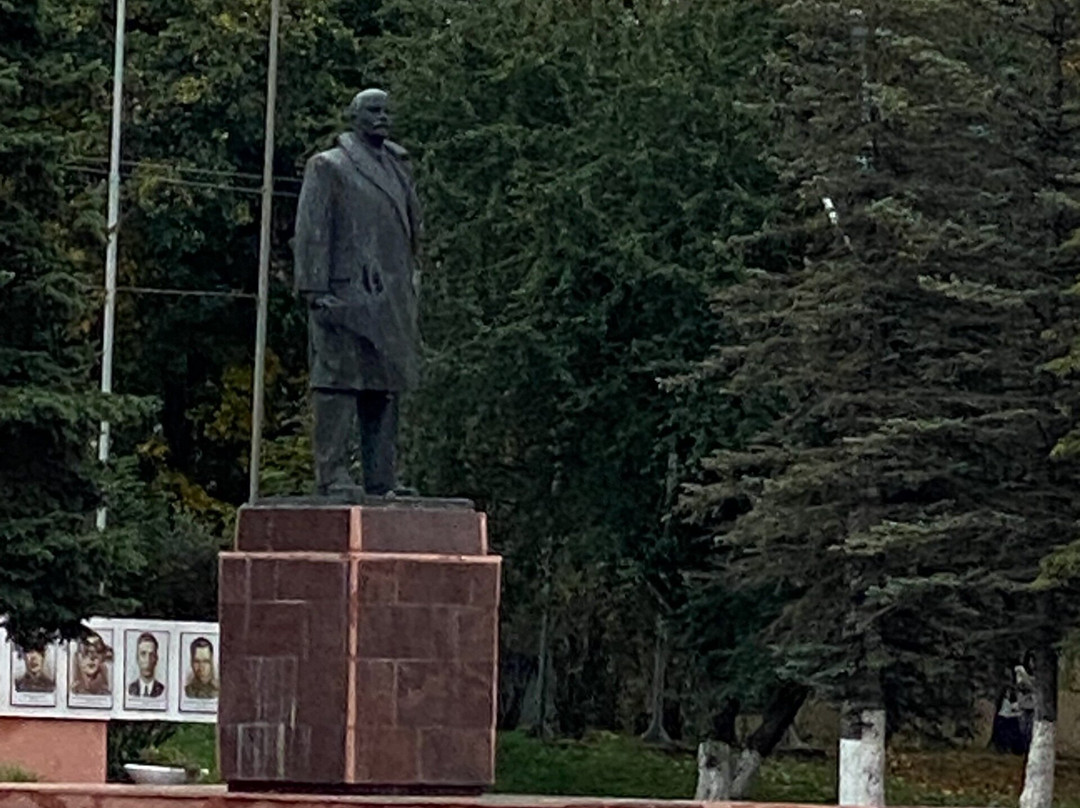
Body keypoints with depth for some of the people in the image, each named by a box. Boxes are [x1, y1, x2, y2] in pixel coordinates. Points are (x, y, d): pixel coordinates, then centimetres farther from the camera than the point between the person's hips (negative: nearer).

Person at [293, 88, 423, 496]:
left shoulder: (398, 167, 20)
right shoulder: (327, 167, 0)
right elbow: (311, 232, -6)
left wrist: (411, 289, 18)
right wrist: (316, 290, -14)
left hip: (390, 300, 7)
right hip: (347, 293, -7)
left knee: (385, 387, 6)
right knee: (340, 379, -9)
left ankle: (381, 478, 8)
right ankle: (332, 474, -11)